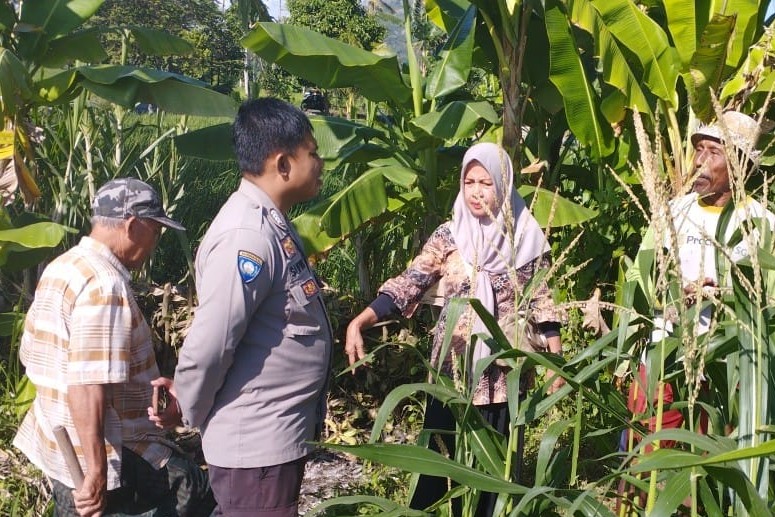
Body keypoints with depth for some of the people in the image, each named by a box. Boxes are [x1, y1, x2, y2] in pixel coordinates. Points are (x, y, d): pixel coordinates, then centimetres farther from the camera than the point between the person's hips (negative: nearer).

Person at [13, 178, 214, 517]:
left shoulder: (60, 268, 9)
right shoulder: (104, 286, -21)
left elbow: (30, 354, 17)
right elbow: (87, 388, -28)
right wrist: (97, 474, -27)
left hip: (59, 447, 10)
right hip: (104, 452, -10)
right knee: (196, 490, 2)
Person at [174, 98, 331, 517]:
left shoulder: (270, 223, 8)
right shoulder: (248, 236, -24)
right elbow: (206, 350, -24)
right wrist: (195, 418, -7)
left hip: (279, 439, 9)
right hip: (256, 447, -9)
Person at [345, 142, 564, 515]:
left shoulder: (527, 238, 0)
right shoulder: (449, 236, 0)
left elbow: (542, 304, 4)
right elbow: (408, 284, -9)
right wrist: (359, 322, -23)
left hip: (505, 372, 0)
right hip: (454, 370, 0)